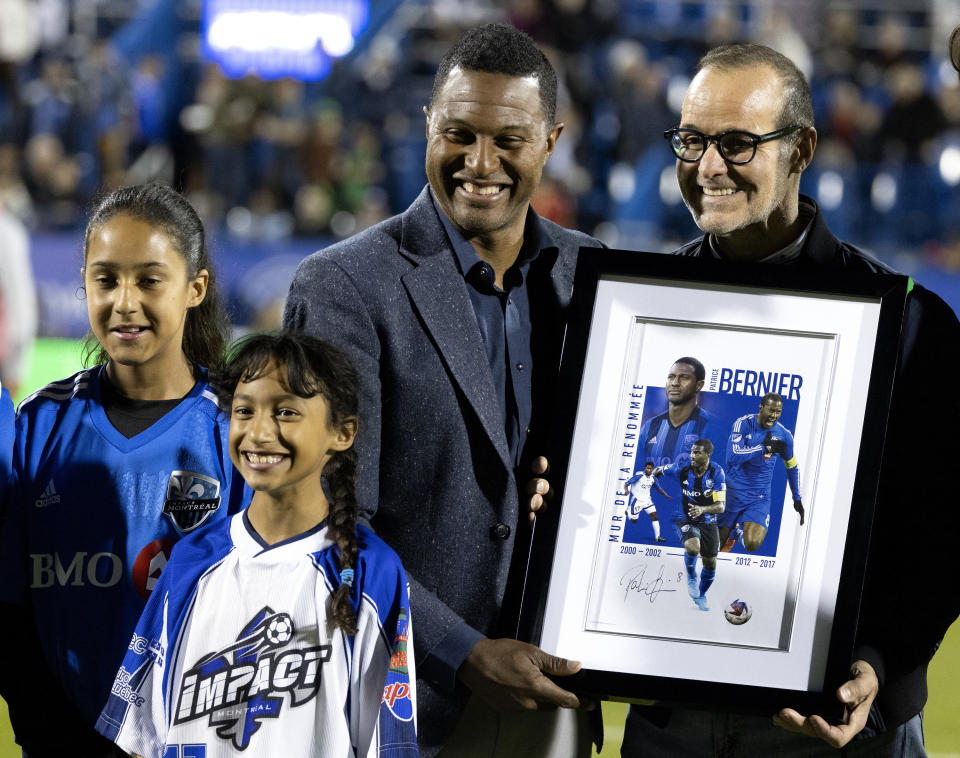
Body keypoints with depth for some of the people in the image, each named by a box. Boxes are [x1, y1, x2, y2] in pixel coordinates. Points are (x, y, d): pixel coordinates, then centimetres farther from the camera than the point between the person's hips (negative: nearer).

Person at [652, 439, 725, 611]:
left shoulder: (717, 472, -18)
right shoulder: (682, 470, -16)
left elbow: (720, 506, -25)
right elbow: (658, 471, 7)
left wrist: (702, 509, -41)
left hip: (708, 522, 2)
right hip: (685, 520, -2)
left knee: (710, 563, 9)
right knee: (693, 547, -32)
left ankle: (701, 595, 38)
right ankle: (691, 577, 0)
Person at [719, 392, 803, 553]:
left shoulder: (784, 435, -1)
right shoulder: (743, 424, -10)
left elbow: (792, 467, 16)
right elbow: (732, 457, -24)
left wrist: (797, 498, 18)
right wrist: (764, 447, -24)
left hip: (759, 497, 2)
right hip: (733, 490, -2)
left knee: (752, 544, -18)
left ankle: (741, 528, 17)